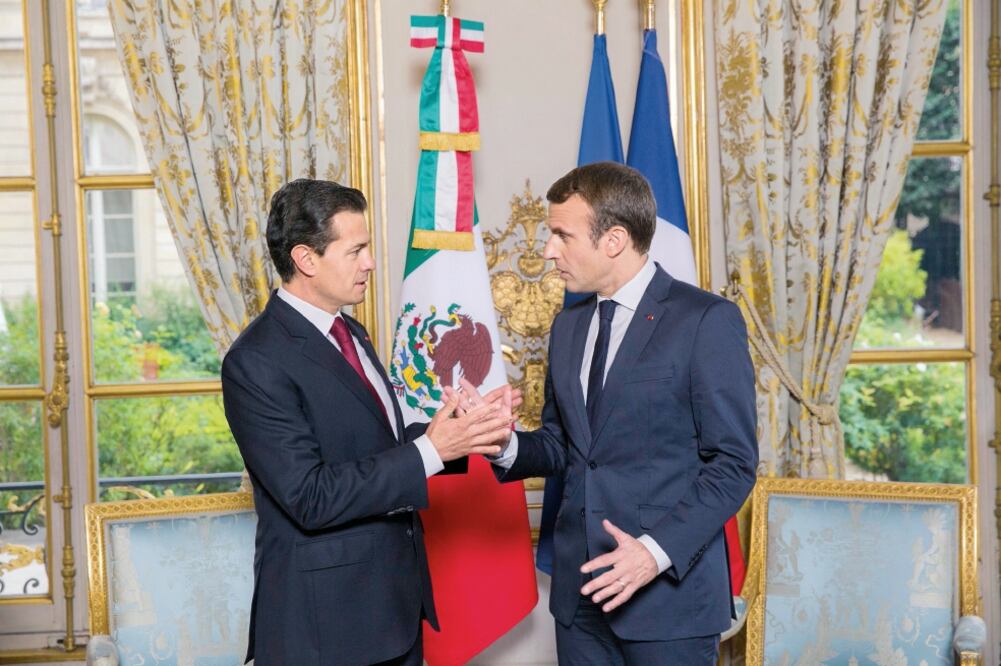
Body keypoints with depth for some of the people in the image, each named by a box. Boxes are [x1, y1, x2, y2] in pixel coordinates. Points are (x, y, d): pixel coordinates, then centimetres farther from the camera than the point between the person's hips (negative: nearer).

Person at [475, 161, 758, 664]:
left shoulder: (707, 320, -9)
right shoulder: (568, 326, 12)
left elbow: (733, 463, -10)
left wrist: (658, 551, -20)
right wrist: (504, 443, -6)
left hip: (669, 589, -6)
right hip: (581, 586, 6)